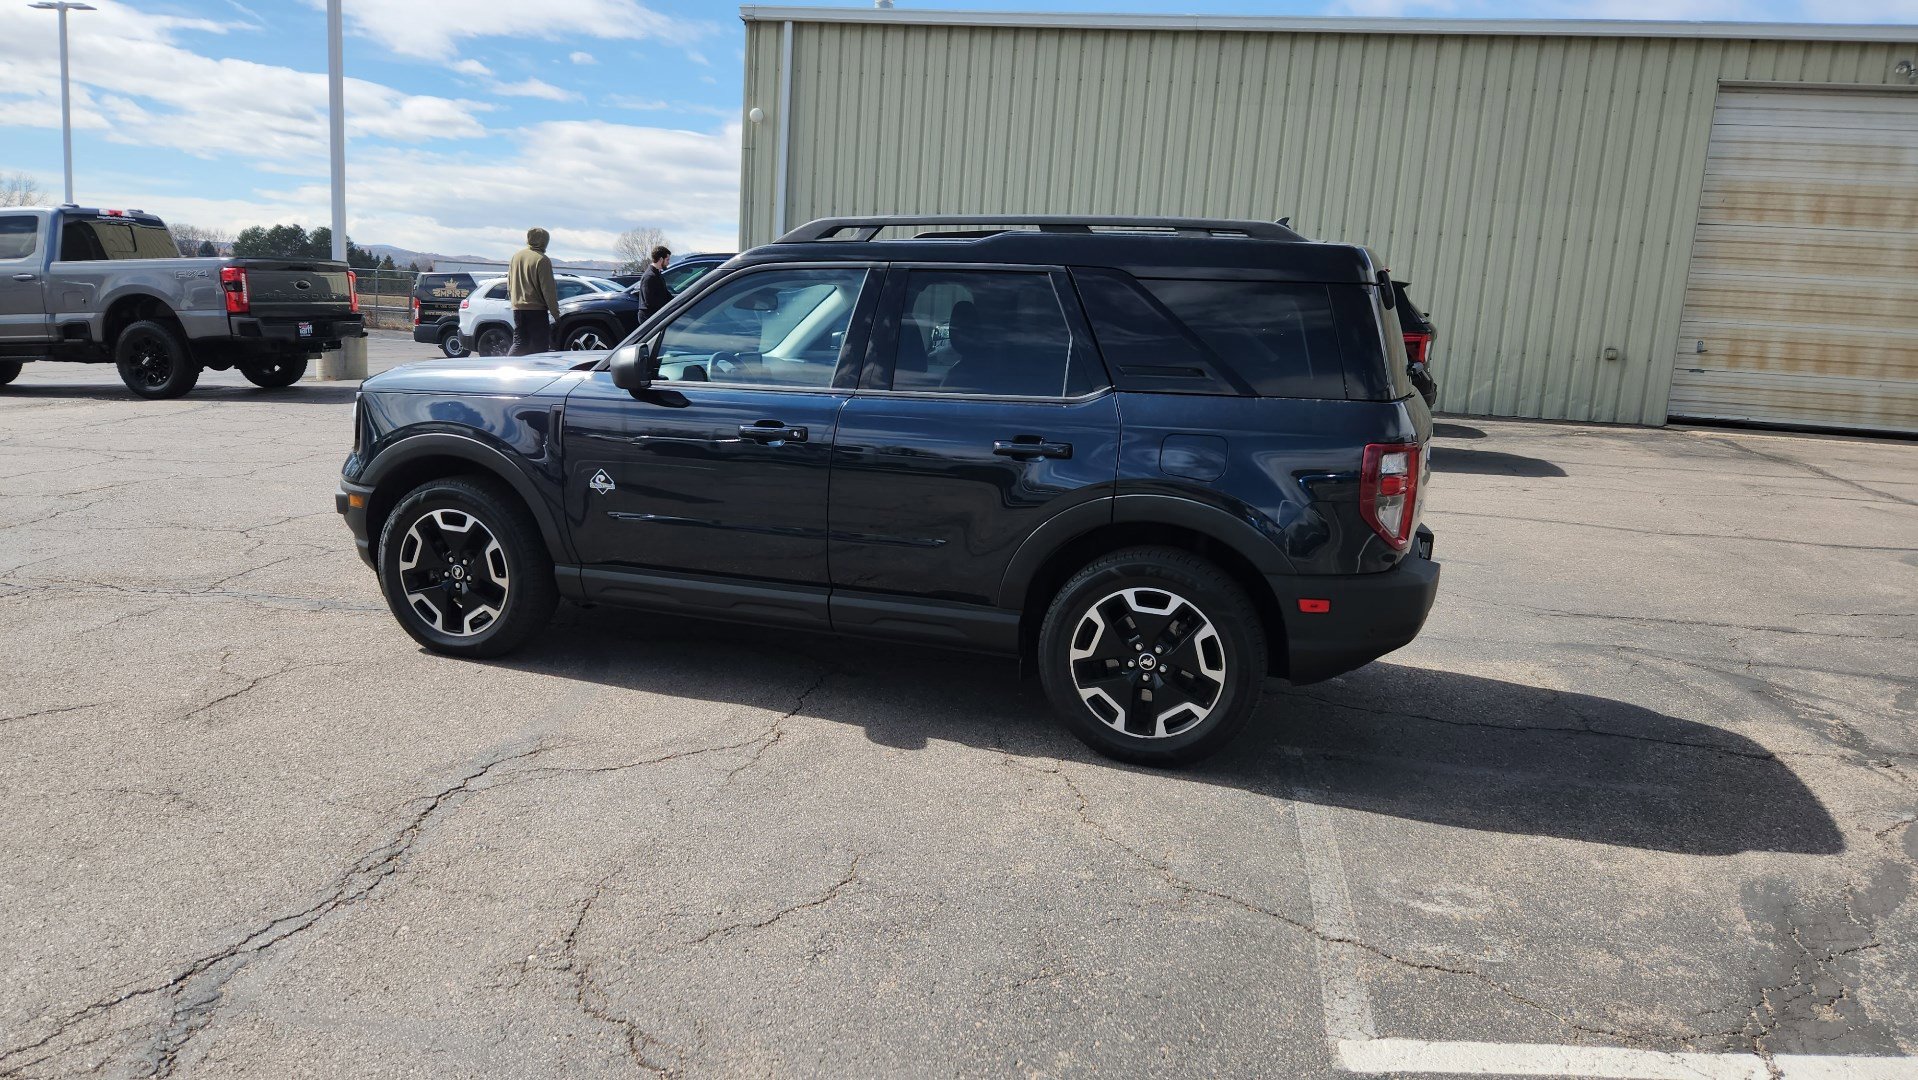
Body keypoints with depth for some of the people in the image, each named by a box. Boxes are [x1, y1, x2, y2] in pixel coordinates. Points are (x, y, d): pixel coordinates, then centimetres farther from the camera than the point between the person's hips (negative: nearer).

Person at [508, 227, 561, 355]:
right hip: (536, 309, -6)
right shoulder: (542, 260, -12)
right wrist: (555, 312, -9)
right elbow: (548, 289, -14)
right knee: (540, 345, 1)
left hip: (517, 308, 7)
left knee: (519, 343, 10)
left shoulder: (516, 256, 10)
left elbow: (509, 283, 18)